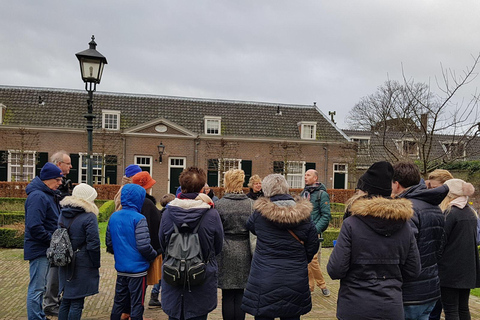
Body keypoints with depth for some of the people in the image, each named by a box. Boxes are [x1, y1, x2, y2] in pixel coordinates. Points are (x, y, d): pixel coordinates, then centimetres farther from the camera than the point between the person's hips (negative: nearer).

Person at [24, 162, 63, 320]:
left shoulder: (48, 194, 12)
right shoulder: (37, 196, -20)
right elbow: (34, 227, -27)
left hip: (45, 249, 10)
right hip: (39, 249, -10)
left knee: (40, 287, 20)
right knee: (36, 289, -1)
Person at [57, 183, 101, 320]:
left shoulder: (63, 213, 7)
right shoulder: (89, 217, -16)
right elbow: (93, 244, -17)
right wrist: (96, 264, -6)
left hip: (65, 266, 7)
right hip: (82, 266, -7)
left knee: (66, 300, 18)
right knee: (77, 303, 2)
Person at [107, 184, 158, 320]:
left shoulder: (113, 217, 3)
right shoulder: (139, 219, -17)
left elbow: (109, 243, 9)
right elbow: (143, 246, -22)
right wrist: (154, 255, -4)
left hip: (120, 268, 6)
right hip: (137, 269, -6)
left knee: (118, 302, 18)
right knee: (137, 304, 6)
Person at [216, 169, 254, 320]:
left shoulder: (219, 204, -7)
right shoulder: (251, 204, -2)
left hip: (226, 252, -2)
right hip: (244, 252, 2)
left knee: (227, 296, 7)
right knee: (240, 294, 11)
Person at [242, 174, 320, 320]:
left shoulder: (259, 213, -11)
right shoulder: (303, 215, -5)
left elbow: (249, 226, 10)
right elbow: (313, 246, 3)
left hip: (264, 281, -2)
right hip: (295, 281, 2)